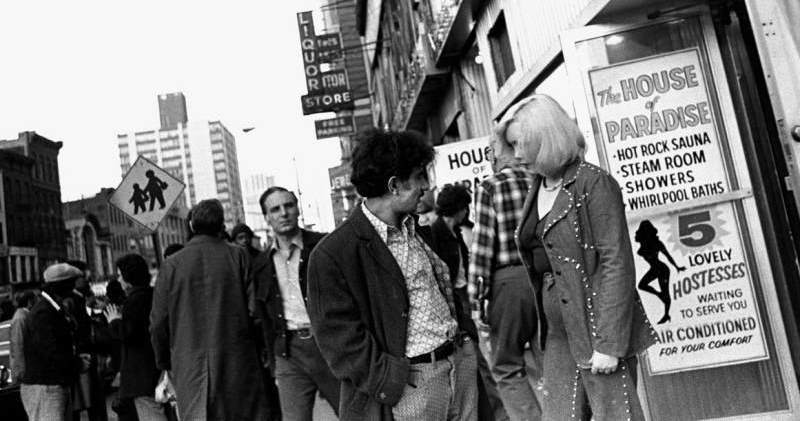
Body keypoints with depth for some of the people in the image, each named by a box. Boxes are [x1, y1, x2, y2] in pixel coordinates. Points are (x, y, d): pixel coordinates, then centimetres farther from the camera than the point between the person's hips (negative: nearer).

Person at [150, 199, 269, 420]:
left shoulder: (171, 265, 1)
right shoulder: (238, 257, -3)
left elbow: (158, 322, 4)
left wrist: (165, 364, 17)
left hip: (189, 367, 1)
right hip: (237, 364, -1)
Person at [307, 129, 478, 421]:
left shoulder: (420, 230, 11)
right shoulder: (333, 254, -15)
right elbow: (340, 338, -15)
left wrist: (466, 340, 11)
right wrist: (391, 383, -15)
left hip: (460, 364, 7)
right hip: (409, 386, -7)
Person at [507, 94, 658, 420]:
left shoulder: (593, 183, -10)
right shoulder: (537, 190, 12)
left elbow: (616, 262, -15)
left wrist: (609, 343, -18)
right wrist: (543, 331, 10)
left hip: (597, 327, -7)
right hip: (559, 334, 7)